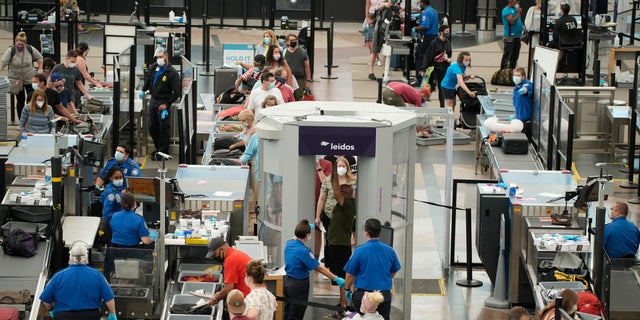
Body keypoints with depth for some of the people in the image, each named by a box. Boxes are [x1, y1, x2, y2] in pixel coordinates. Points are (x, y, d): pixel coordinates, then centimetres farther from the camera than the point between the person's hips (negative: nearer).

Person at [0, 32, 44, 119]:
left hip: (30, 79, 2)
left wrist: (40, 69, 4)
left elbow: (39, 57, 9)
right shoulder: (11, 51, -14)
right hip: (16, 80, -2)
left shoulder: (30, 49, -7)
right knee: (20, 100, 3)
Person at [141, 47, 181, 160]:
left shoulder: (172, 73, -16)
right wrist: (144, 90, 20)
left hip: (163, 103, -7)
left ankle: (163, 152, 9)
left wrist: (167, 104, -16)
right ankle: (158, 148, 28)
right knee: (152, 127, 12)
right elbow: (148, 79, 26)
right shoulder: (154, 67, 4)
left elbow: (177, 92, -15)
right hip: (153, 100, 7)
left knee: (164, 128, -1)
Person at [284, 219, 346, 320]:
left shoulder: (289, 244, -2)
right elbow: (319, 268, -22)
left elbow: (295, 237, 25)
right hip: (299, 285, -8)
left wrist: (305, 228, 42)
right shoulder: (303, 251, -25)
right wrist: (336, 279, -17)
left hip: (287, 281, 8)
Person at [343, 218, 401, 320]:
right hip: (384, 294, 3)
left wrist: (347, 289, 12)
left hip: (363, 294, -2)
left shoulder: (359, 251, -11)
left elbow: (350, 274, -5)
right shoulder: (389, 251, 0)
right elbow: (393, 272, 15)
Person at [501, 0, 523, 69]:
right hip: (510, 37, -8)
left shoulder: (515, 9, 13)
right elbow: (512, 21, -21)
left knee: (515, 56, 12)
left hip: (517, 36, 8)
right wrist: (518, 13, -12)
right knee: (507, 56, -7)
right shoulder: (506, 10, -11)